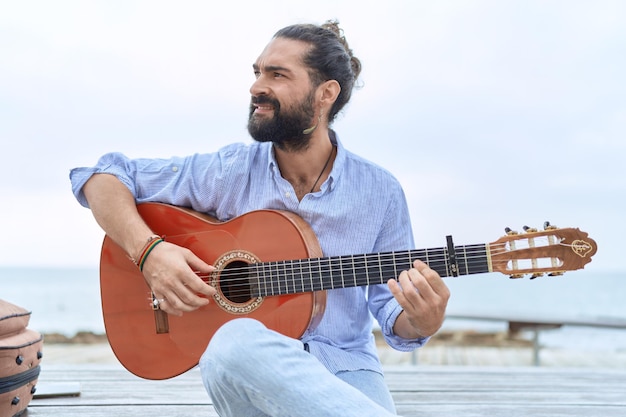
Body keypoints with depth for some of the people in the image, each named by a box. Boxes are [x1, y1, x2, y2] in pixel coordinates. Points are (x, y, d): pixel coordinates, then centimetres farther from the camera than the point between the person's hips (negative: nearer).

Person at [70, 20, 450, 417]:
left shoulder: (379, 191, -1)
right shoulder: (230, 170, -1)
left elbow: (390, 305, 6)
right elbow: (101, 175, 3)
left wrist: (421, 324, -18)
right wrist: (148, 250, -13)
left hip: (345, 368, -1)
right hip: (249, 368, 1)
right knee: (236, 342, -35)